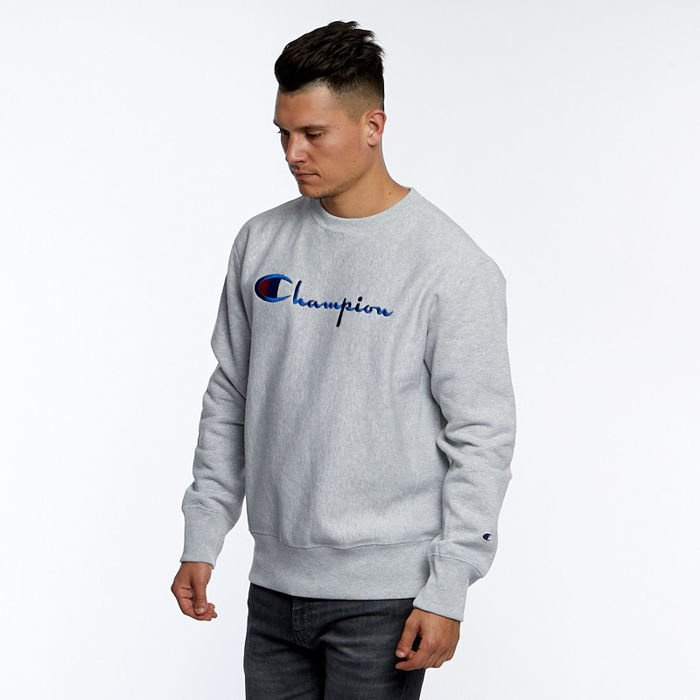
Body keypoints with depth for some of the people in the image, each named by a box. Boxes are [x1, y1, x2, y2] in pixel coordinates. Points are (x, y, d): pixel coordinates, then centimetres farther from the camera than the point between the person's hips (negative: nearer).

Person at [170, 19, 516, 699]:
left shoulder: (452, 265, -9)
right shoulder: (261, 243, 7)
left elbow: (481, 438, -10)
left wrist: (446, 592, -13)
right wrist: (201, 539, 10)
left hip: (384, 597, -5)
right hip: (274, 587, 5)